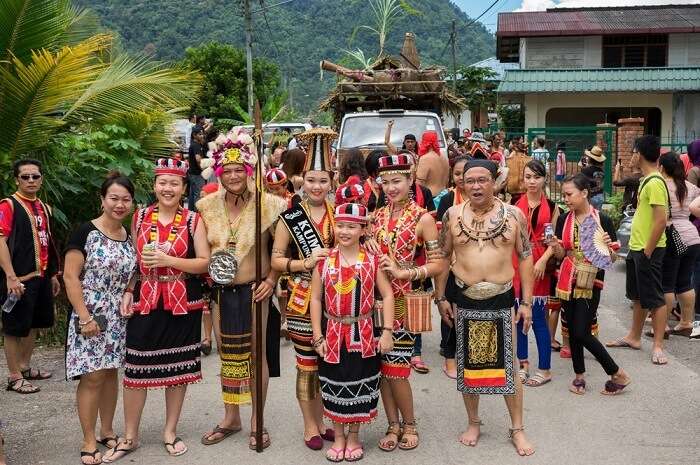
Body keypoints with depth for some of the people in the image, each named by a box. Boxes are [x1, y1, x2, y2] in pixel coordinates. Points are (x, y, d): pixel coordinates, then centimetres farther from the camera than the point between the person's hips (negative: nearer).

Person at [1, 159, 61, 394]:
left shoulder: (44, 208, 14)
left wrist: (53, 275, 20)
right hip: (19, 279, -8)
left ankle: (25, 367, 31)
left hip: (41, 276, 8)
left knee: (33, 324, 17)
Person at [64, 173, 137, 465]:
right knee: (93, 376, -4)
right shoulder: (86, 232, -10)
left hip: (119, 318, 6)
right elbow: (70, 276, -13)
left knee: (111, 373, 12)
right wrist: (84, 317, -16)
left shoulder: (129, 236, 8)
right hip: (91, 316, -5)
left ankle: (106, 432, 26)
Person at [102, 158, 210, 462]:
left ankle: (170, 432, 26)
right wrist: (128, 291, 1)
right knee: (136, 368, 2)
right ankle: (130, 437, 19)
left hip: (183, 304, -1)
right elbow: (134, 260, 13)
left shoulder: (192, 220, -1)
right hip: (145, 302, 1)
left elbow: (205, 263, -5)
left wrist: (168, 260, -17)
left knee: (178, 368, 8)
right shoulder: (140, 217, 6)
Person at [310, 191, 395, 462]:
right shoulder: (324, 261, -3)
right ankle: (339, 437, 29)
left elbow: (387, 295, -3)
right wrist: (318, 336, -4)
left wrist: (387, 332, -10)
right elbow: (316, 299, 0)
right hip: (333, 333, 1)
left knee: (360, 386, 10)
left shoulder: (372, 261, -4)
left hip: (364, 334, 0)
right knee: (334, 386, 10)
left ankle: (354, 436, 29)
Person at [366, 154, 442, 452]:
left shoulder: (423, 218, -7)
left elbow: (437, 264, -10)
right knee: (381, 365, 8)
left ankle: (409, 424, 21)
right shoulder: (378, 216, 8)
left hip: (404, 301, -5)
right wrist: (368, 248, -2)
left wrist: (404, 273, -19)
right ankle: (393, 425, 24)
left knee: (396, 368, -2)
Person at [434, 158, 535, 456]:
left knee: (507, 366, 6)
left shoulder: (513, 215, -4)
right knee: (468, 364, 13)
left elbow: (525, 258, -1)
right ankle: (473, 423, 31)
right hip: (464, 301, 1)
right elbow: (443, 258, 5)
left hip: (502, 300, -1)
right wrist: (441, 297, 3)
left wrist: (526, 302, -3)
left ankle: (517, 429, 21)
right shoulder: (452, 215, -2)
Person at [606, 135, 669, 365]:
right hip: (637, 247, 10)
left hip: (648, 250, -10)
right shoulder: (646, 180, 10)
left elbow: (661, 220, -24)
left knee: (654, 298, -1)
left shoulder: (654, 183, -20)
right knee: (638, 296, 19)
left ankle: (658, 346, 7)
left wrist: (648, 251, -20)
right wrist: (637, 248, 16)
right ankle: (634, 337, 31)